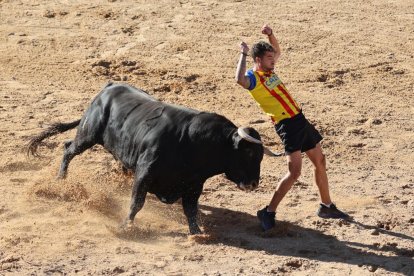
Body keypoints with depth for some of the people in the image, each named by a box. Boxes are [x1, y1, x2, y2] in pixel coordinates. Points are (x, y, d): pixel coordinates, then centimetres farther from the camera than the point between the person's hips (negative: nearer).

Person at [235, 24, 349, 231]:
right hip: (287, 126, -9)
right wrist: (244, 54, -29)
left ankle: (326, 206, 32)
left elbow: (277, 52, 30)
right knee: (294, 172, -17)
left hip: (300, 119, 9)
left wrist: (270, 35, 12)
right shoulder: (253, 77, -15)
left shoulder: (268, 70, 11)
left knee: (320, 162, 17)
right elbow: (240, 80, -40)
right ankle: (268, 213, -8)